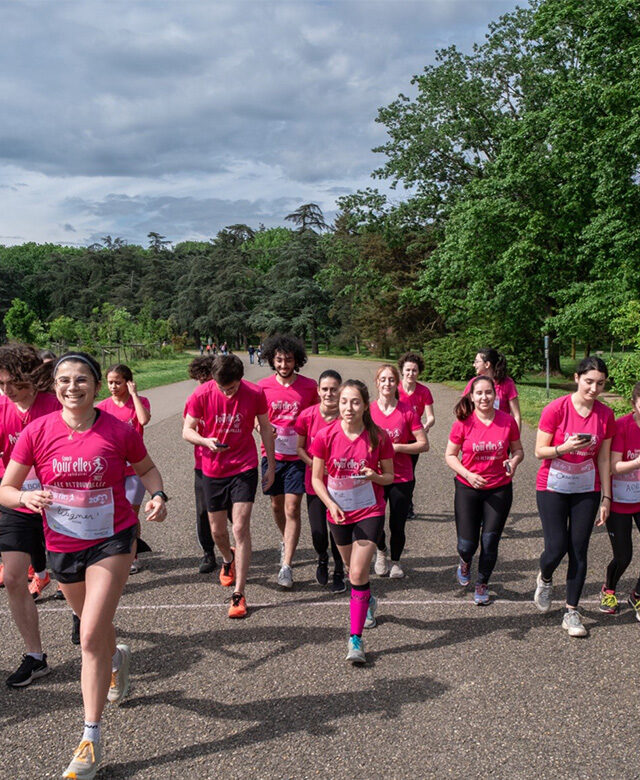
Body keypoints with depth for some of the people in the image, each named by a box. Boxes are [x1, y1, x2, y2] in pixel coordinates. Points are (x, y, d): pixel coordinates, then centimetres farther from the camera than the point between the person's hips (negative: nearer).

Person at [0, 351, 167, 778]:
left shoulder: (119, 431, -13)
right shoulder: (38, 431, -10)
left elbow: (146, 468, 6)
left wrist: (157, 495, -14)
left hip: (112, 540, -3)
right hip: (62, 546, 3)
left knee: (92, 638, -11)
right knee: (95, 627, 24)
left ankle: (91, 742, 3)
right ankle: (118, 659, 60)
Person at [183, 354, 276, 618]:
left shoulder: (255, 394, -11)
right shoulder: (202, 395, -11)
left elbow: (265, 428, 3)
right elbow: (187, 430, -5)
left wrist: (271, 465, 7)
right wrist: (206, 441, -27)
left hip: (244, 469, -2)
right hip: (213, 470, 2)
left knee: (241, 528, -11)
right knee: (218, 531, 13)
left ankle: (239, 593, -4)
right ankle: (228, 560, 48)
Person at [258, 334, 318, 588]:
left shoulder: (309, 386, -5)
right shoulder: (263, 386, -2)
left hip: (298, 456, -2)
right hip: (272, 454, 3)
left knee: (292, 508, -7)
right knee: (277, 505, 16)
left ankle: (286, 566, -3)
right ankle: (287, 542, 44)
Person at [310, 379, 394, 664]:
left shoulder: (379, 437, -12)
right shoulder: (326, 436, -11)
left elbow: (389, 476, -1)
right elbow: (316, 478, -4)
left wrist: (374, 476, -23)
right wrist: (330, 504, -18)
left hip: (370, 512, -2)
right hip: (338, 513, 3)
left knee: (358, 573, -13)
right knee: (353, 569, 21)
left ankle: (355, 639, -4)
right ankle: (368, 602, 52)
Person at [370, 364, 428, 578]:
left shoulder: (407, 411, -5)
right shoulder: (368, 410, -3)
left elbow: (424, 444, -5)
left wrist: (397, 447, -16)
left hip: (402, 479, 0)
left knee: (397, 525, 5)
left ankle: (395, 561, 34)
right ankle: (381, 552, 38)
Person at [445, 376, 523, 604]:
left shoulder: (507, 421, -5)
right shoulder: (463, 423, -9)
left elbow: (518, 450, 8)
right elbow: (450, 455, -3)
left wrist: (513, 462, -14)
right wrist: (468, 474, -17)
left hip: (499, 489, 1)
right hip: (468, 489, -1)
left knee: (490, 541, 4)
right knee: (467, 544, 0)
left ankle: (482, 584, 28)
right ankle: (465, 562, 38)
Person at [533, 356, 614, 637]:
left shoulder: (606, 415, -3)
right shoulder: (556, 409, -14)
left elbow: (603, 459, 3)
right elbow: (539, 451, -10)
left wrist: (606, 498, 2)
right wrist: (565, 448, -28)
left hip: (586, 490, 3)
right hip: (553, 488, -3)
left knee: (579, 551, 4)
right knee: (557, 547, -7)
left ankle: (572, 612, 17)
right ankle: (544, 579, 29)